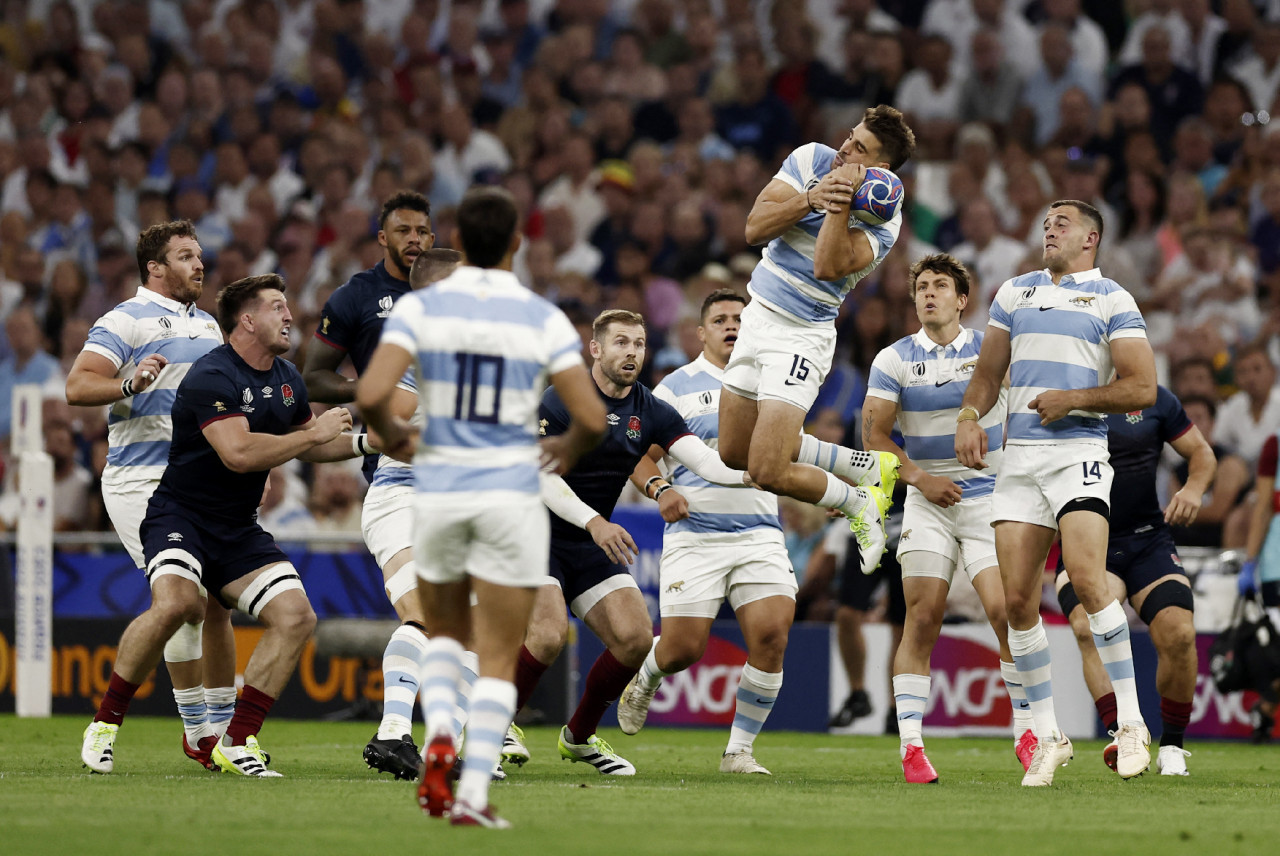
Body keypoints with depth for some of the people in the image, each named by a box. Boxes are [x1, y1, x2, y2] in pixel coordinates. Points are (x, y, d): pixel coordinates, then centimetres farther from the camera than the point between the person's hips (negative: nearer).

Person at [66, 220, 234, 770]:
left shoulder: (207, 325, 21)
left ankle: (224, 725, 14)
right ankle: (197, 730, -9)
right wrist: (130, 384, -32)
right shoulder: (127, 321, -4)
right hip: (143, 479, -7)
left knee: (217, 601, 5)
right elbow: (77, 386, -15)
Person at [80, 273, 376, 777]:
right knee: (176, 603, -34)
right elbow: (239, 453, -30)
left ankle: (238, 743, -2)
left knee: (296, 616, -10)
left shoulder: (287, 379, 10)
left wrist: (362, 442, 13)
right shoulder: (212, 377, -18)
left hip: (239, 529, 8)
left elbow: (306, 446, 28)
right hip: (180, 514, -8)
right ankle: (106, 723, -16)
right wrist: (316, 433, -20)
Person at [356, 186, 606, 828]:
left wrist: (391, 435, 7)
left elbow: (370, 395, -15)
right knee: (499, 657, 5)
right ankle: (473, 794, -5)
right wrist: (569, 449, 15)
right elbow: (592, 418, -8)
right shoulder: (543, 319, -4)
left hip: (438, 487, 1)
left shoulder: (420, 307, -3)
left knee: (444, 633, 23)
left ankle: (439, 736, -3)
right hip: (511, 490, -1)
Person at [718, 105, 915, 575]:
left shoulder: (883, 218, -15)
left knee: (768, 472, -15)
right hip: (758, 315, 7)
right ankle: (867, 468, 27)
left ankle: (860, 503, 13)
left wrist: (842, 201, -31)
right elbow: (755, 227, -7)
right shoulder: (812, 159, -2)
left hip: (802, 337, -7)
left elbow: (828, 267, -30)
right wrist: (810, 199, -21)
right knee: (735, 453, 13)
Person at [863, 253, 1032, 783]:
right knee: (922, 618, -9)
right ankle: (911, 744, -8)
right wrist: (920, 479, -9)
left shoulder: (989, 351, 3)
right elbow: (874, 432, 2)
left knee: (1006, 611, -12)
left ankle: (1025, 731, 3)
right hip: (928, 503, 0)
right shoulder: (894, 360, 3)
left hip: (989, 496, 0)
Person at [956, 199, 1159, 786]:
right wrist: (968, 417, 4)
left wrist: (1071, 399, -11)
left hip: (1079, 449, -5)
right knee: (1018, 600, -2)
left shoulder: (1112, 301, 3)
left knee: (1086, 579, -22)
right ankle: (1048, 737, 7)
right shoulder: (1014, 293, 18)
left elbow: (1142, 389, -3)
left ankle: (1131, 725, -15)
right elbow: (989, 374, 23)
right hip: (1019, 456, 5)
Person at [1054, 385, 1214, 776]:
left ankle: (1171, 746, 5)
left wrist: (1195, 487, -11)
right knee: (1088, 627, -30)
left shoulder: (1153, 399, 1)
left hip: (1148, 542, 1)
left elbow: (1201, 452, 9)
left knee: (1179, 634, -16)